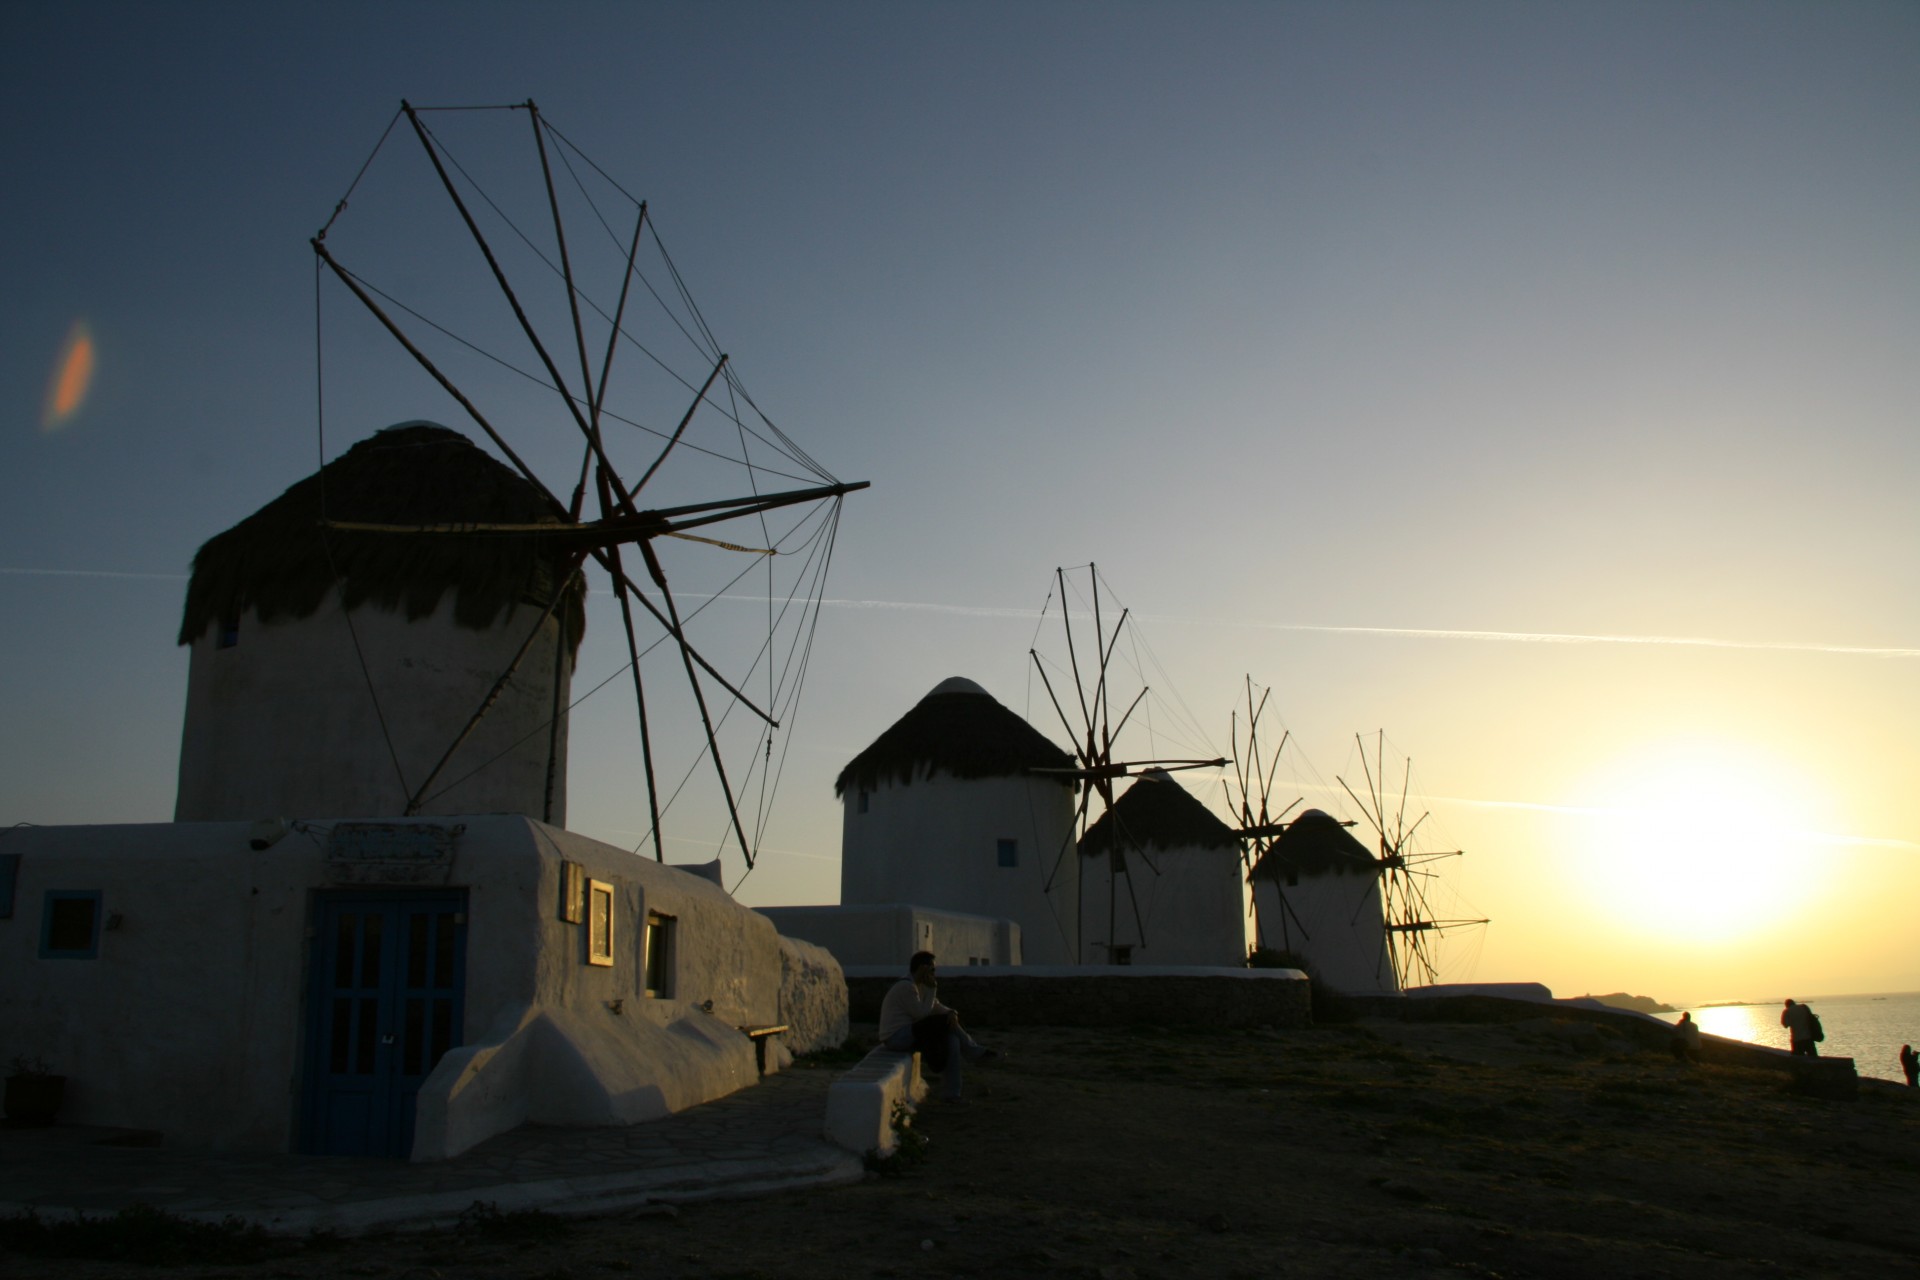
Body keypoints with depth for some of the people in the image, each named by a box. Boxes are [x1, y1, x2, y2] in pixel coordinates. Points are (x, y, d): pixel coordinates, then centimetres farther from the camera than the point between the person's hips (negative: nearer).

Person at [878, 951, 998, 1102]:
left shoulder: (920, 987, 13)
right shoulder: (906, 987, -19)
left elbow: (936, 1007, 11)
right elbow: (922, 1014, -20)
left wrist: (951, 1013, -10)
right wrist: (932, 989, -15)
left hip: (910, 1035, 10)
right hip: (897, 1037, -10)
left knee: (952, 1040, -3)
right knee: (945, 1022, -14)